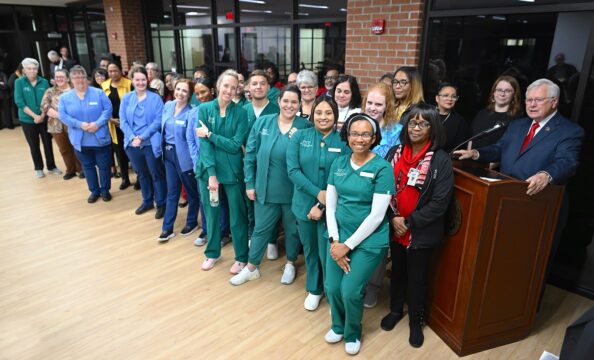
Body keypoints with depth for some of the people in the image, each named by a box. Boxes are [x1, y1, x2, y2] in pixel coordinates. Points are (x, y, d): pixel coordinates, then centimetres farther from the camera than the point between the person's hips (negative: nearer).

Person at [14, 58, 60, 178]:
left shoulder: (44, 82, -2)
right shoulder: (19, 82, -6)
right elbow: (19, 102, -11)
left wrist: (42, 115, -13)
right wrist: (35, 116, -17)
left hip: (44, 118, 1)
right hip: (27, 120, -1)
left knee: (48, 143, 7)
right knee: (34, 145, 10)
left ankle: (51, 166, 23)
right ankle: (38, 168, 25)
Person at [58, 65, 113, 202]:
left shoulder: (99, 93, -2)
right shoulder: (65, 97, 3)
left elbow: (108, 109, -8)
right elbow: (63, 116, -4)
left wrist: (98, 123, -20)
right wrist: (80, 124, -18)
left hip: (100, 138, -2)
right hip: (80, 140, 2)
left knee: (104, 166, 6)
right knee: (87, 166, 13)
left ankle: (105, 190, 23)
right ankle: (94, 191, 27)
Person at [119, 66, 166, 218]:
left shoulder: (155, 98, -5)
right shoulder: (126, 98, 5)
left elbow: (158, 120, -11)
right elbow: (123, 121, 2)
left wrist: (142, 137, -17)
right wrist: (132, 137, -13)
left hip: (151, 143, -4)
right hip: (132, 143, 4)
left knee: (156, 174, 4)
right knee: (141, 174, 18)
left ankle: (161, 204, 18)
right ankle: (147, 201, 34)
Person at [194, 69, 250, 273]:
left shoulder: (240, 113, -5)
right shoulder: (204, 109, -2)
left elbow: (235, 145, -12)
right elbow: (203, 144, -8)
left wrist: (210, 134, -14)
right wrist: (212, 173, -16)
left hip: (232, 171, -1)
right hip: (208, 170, 2)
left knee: (237, 216, 7)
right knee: (211, 213, 16)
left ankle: (241, 257, 25)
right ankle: (212, 252, 35)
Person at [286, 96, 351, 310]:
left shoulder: (344, 141, -7)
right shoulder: (300, 137, -2)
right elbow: (292, 170, -10)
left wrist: (323, 205, -15)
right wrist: (318, 193, -18)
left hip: (331, 208, -2)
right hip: (304, 204, 3)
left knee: (327, 253, 4)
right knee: (310, 249, 18)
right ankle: (314, 289, 42)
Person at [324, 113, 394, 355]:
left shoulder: (382, 168, -13)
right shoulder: (338, 164, 2)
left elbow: (376, 215, -16)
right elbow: (330, 205, 4)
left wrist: (348, 245, -14)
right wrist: (334, 240, -7)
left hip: (368, 240, -4)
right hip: (339, 236, 4)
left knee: (350, 291, -2)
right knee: (332, 287, 6)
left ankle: (352, 333, 30)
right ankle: (338, 326, 38)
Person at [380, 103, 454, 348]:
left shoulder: (441, 160, -13)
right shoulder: (395, 152, -1)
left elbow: (439, 203, -16)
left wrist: (409, 222, -16)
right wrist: (393, 218, -12)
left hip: (422, 233, -3)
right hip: (394, 229, 4)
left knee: (417, 277, 14)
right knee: (397, 270, 22)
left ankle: (416, 321, 37)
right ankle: (395, 309, 46)